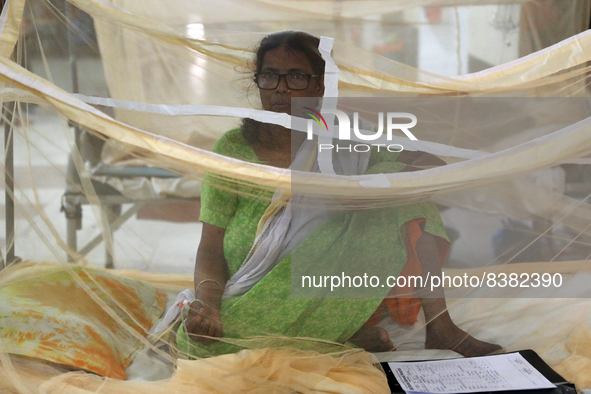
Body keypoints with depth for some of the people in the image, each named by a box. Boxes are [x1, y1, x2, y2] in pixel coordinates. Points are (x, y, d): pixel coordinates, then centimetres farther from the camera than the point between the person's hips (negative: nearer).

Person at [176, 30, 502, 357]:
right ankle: (353, 339, -17)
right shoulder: (234, 149, -4)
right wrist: (207, 300, -27)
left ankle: (439, 326, -13)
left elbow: (433, 164, -6)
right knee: (200, 339, -34)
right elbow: (211, 248, -6)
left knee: (395, 173, -12)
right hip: (256, 303, -1)